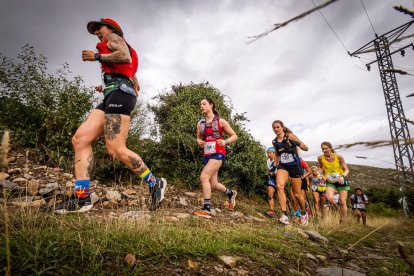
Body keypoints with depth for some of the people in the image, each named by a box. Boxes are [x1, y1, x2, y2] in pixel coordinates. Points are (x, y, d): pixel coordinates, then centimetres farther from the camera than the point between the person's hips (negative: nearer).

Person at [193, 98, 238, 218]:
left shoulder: (220, 121, -2)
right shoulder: (200, 123, 10)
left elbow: (234, 136, 2)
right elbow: (199, 138, 22)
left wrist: (225, 141, -17)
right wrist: (199, 142, -2)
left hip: (218, 154, -6)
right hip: (207, 155, 6)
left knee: (204, 177, -21)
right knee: (213, 184, 9)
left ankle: (206, 209, -12)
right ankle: (231, 193, 39)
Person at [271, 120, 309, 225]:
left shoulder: (290, 136, -6)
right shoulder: (274, 141, 7)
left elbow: (306, 148, -5)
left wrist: (297, 143, -24)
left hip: (294, 165, -3)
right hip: (282, 166, 3)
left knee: (297, 194, 6)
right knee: (279, 186, -27)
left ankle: (304, 213, 35)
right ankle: (284, 215, -27)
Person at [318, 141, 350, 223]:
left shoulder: (339, 157, -13)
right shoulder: (320, 158, -9)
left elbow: (346, 170, -6)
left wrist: (343, 176, -25)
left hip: (341, 181, 0)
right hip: (330, 182, 1)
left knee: (342, 202, 0)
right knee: (329, 198, -25)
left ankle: (343, 222, 18)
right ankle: (335, 206, 10)